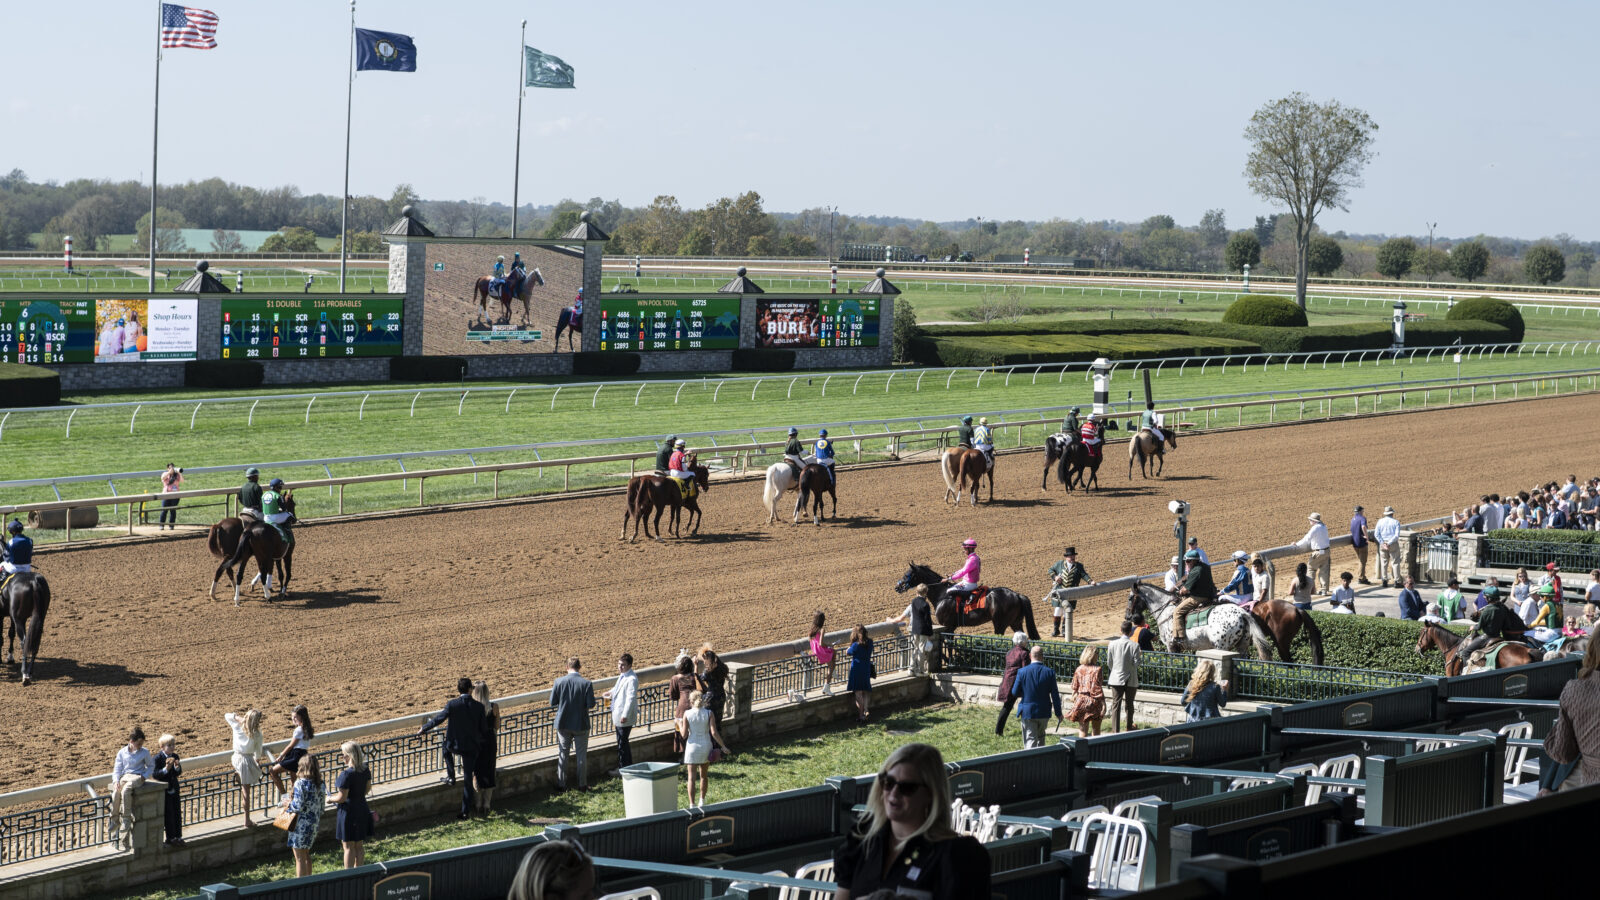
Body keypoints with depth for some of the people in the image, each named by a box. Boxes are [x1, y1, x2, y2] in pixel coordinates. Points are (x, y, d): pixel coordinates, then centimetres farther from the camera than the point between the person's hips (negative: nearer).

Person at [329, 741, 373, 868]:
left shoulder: (347, 774, -23)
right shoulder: (365, 770, 0)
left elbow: (341, 798, -20)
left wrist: (330, 798, -2)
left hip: (349, 812, -7)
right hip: (362, 809, 7)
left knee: (349, 847, 3)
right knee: (359, 845, 15)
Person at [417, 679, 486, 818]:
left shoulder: (452, 705, -13)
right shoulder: (479, 707, -7)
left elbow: (438, 719, -4)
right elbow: (484, 728, 0)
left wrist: (423, 729, 12)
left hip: (454, 745, -2)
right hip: (472, 746, 2)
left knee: (446, 749, 37)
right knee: (468, 779, 9)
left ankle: (451, 776, 28)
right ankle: (466, 810, 11)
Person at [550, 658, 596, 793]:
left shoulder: (559, 682, -10)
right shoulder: (587, 684, -14)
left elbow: (552, 703, -5)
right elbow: (590, 704, -14)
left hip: (563, 724, 1)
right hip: (581, 725, -1)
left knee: (562, 754, 12)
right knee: (581, 755, 11)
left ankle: (561, 784, 15)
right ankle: (582, 784, 17)